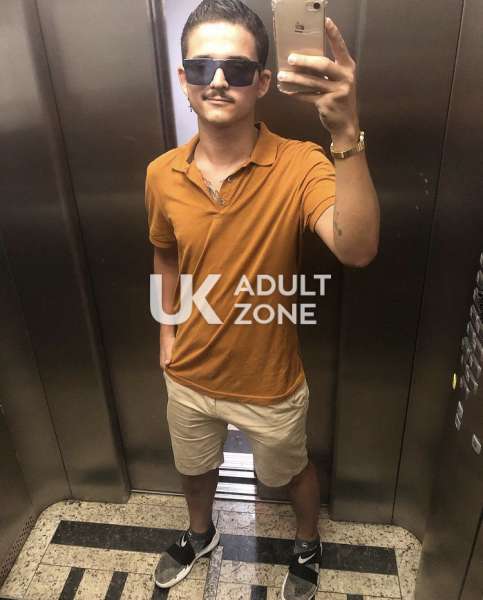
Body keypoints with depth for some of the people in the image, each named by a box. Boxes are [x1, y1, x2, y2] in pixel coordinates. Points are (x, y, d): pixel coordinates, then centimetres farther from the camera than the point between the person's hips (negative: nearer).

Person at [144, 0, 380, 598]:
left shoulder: (299, 166, -22)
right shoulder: (162, 174, -10)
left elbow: (356, 250, -40)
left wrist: (345, 133, -50)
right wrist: (167, 330, 8)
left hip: (270, 384, -3)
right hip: (188, 376, 4)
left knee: (290, 472, 25)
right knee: (195, 468, 30)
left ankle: (308, 548, 60)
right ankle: (200, 533, 64)